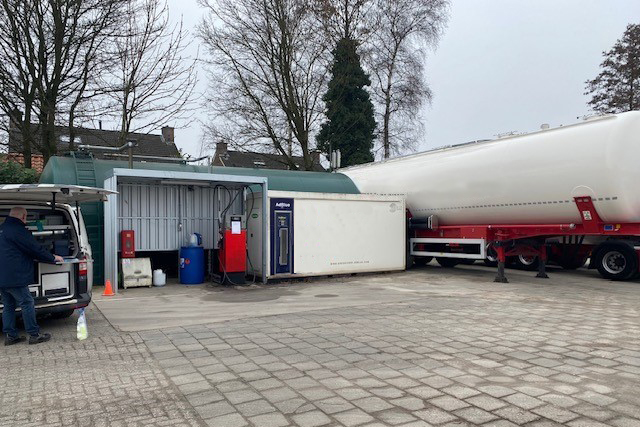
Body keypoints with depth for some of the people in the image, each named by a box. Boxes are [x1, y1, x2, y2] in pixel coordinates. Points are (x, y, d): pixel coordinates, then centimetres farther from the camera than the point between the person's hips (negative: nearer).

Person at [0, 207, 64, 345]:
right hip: (14, 277, -10)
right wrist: (53, 258, 3)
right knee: (27, 304, -2)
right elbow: (35, 248, -11)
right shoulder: (17, 230, -13)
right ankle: (34, 335, 3)